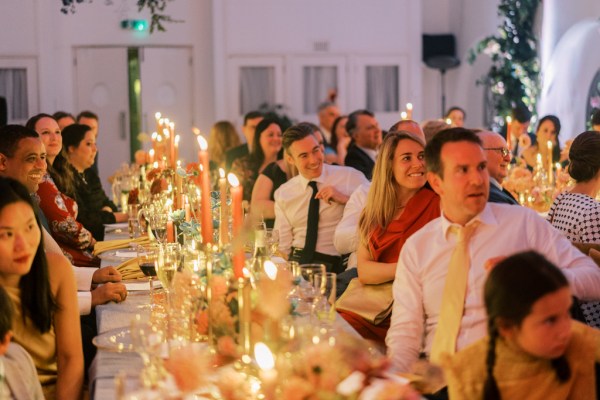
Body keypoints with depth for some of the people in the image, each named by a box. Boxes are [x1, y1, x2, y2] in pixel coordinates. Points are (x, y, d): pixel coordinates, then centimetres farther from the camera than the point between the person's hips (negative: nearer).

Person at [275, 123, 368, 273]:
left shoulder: (351, 178, 4)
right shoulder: (282, 194, 14)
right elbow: (282, 246, 11)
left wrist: (345, 199, -12)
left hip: (337, 266, -3)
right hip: (296, 263, 3)